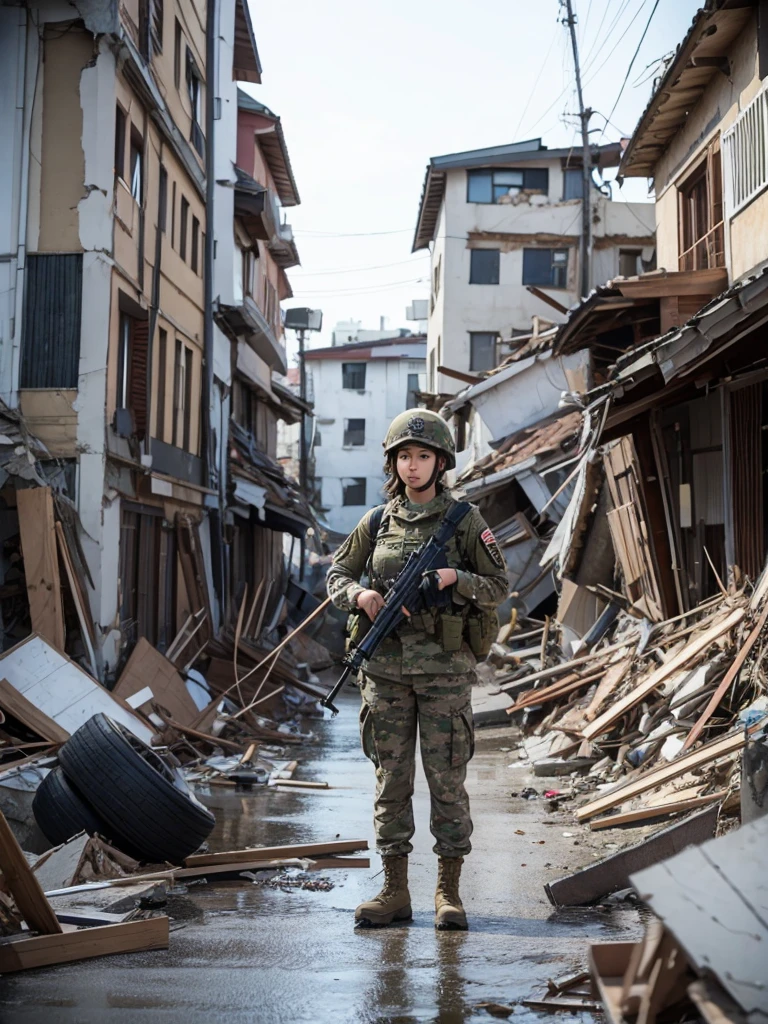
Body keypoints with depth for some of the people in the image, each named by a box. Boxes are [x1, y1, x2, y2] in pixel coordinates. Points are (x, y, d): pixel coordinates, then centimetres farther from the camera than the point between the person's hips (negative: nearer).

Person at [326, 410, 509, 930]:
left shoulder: (465, 520, 0)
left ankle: (449, 892, 11)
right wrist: (360, 595, -6)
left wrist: (453, 580, -16)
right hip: (387, 667, 3)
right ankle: (395, 891, 15)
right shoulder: (377, 522, 8)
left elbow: (499, 586, 1)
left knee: (447, 779, 1)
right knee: (391, 779, 7)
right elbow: (337, 574, 15)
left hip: (445, 668, -3)